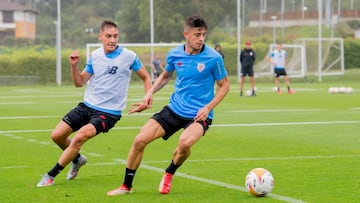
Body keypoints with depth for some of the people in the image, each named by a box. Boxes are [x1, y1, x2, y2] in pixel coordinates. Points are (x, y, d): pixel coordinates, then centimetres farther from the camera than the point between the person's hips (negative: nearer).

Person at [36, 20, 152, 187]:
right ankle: (77, 159, 32)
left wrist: (147, 101, -9)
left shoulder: (129, 56, -8)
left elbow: (146, 78, 4)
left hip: (109, 112, -5)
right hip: (87, 105, 5)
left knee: (80, 136, -26)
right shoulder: (95, 56, 4)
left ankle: (50, 176, -13)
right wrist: (74, 66, -8)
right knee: (57, 135, 0)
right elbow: (79, 82, 10)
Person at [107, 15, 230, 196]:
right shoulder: (174, 54, -1)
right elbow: (165, 76, 20)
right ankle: (126, 186, 14)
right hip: (174, 109, 4)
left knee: (184, 142, -34)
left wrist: (208, 108, -14)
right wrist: (151, 92, 2)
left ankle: (169, 175, -1)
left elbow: (224, 86, -1)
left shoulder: (213, 58, -12)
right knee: (139, 140, -6)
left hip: (199, 114, -4)